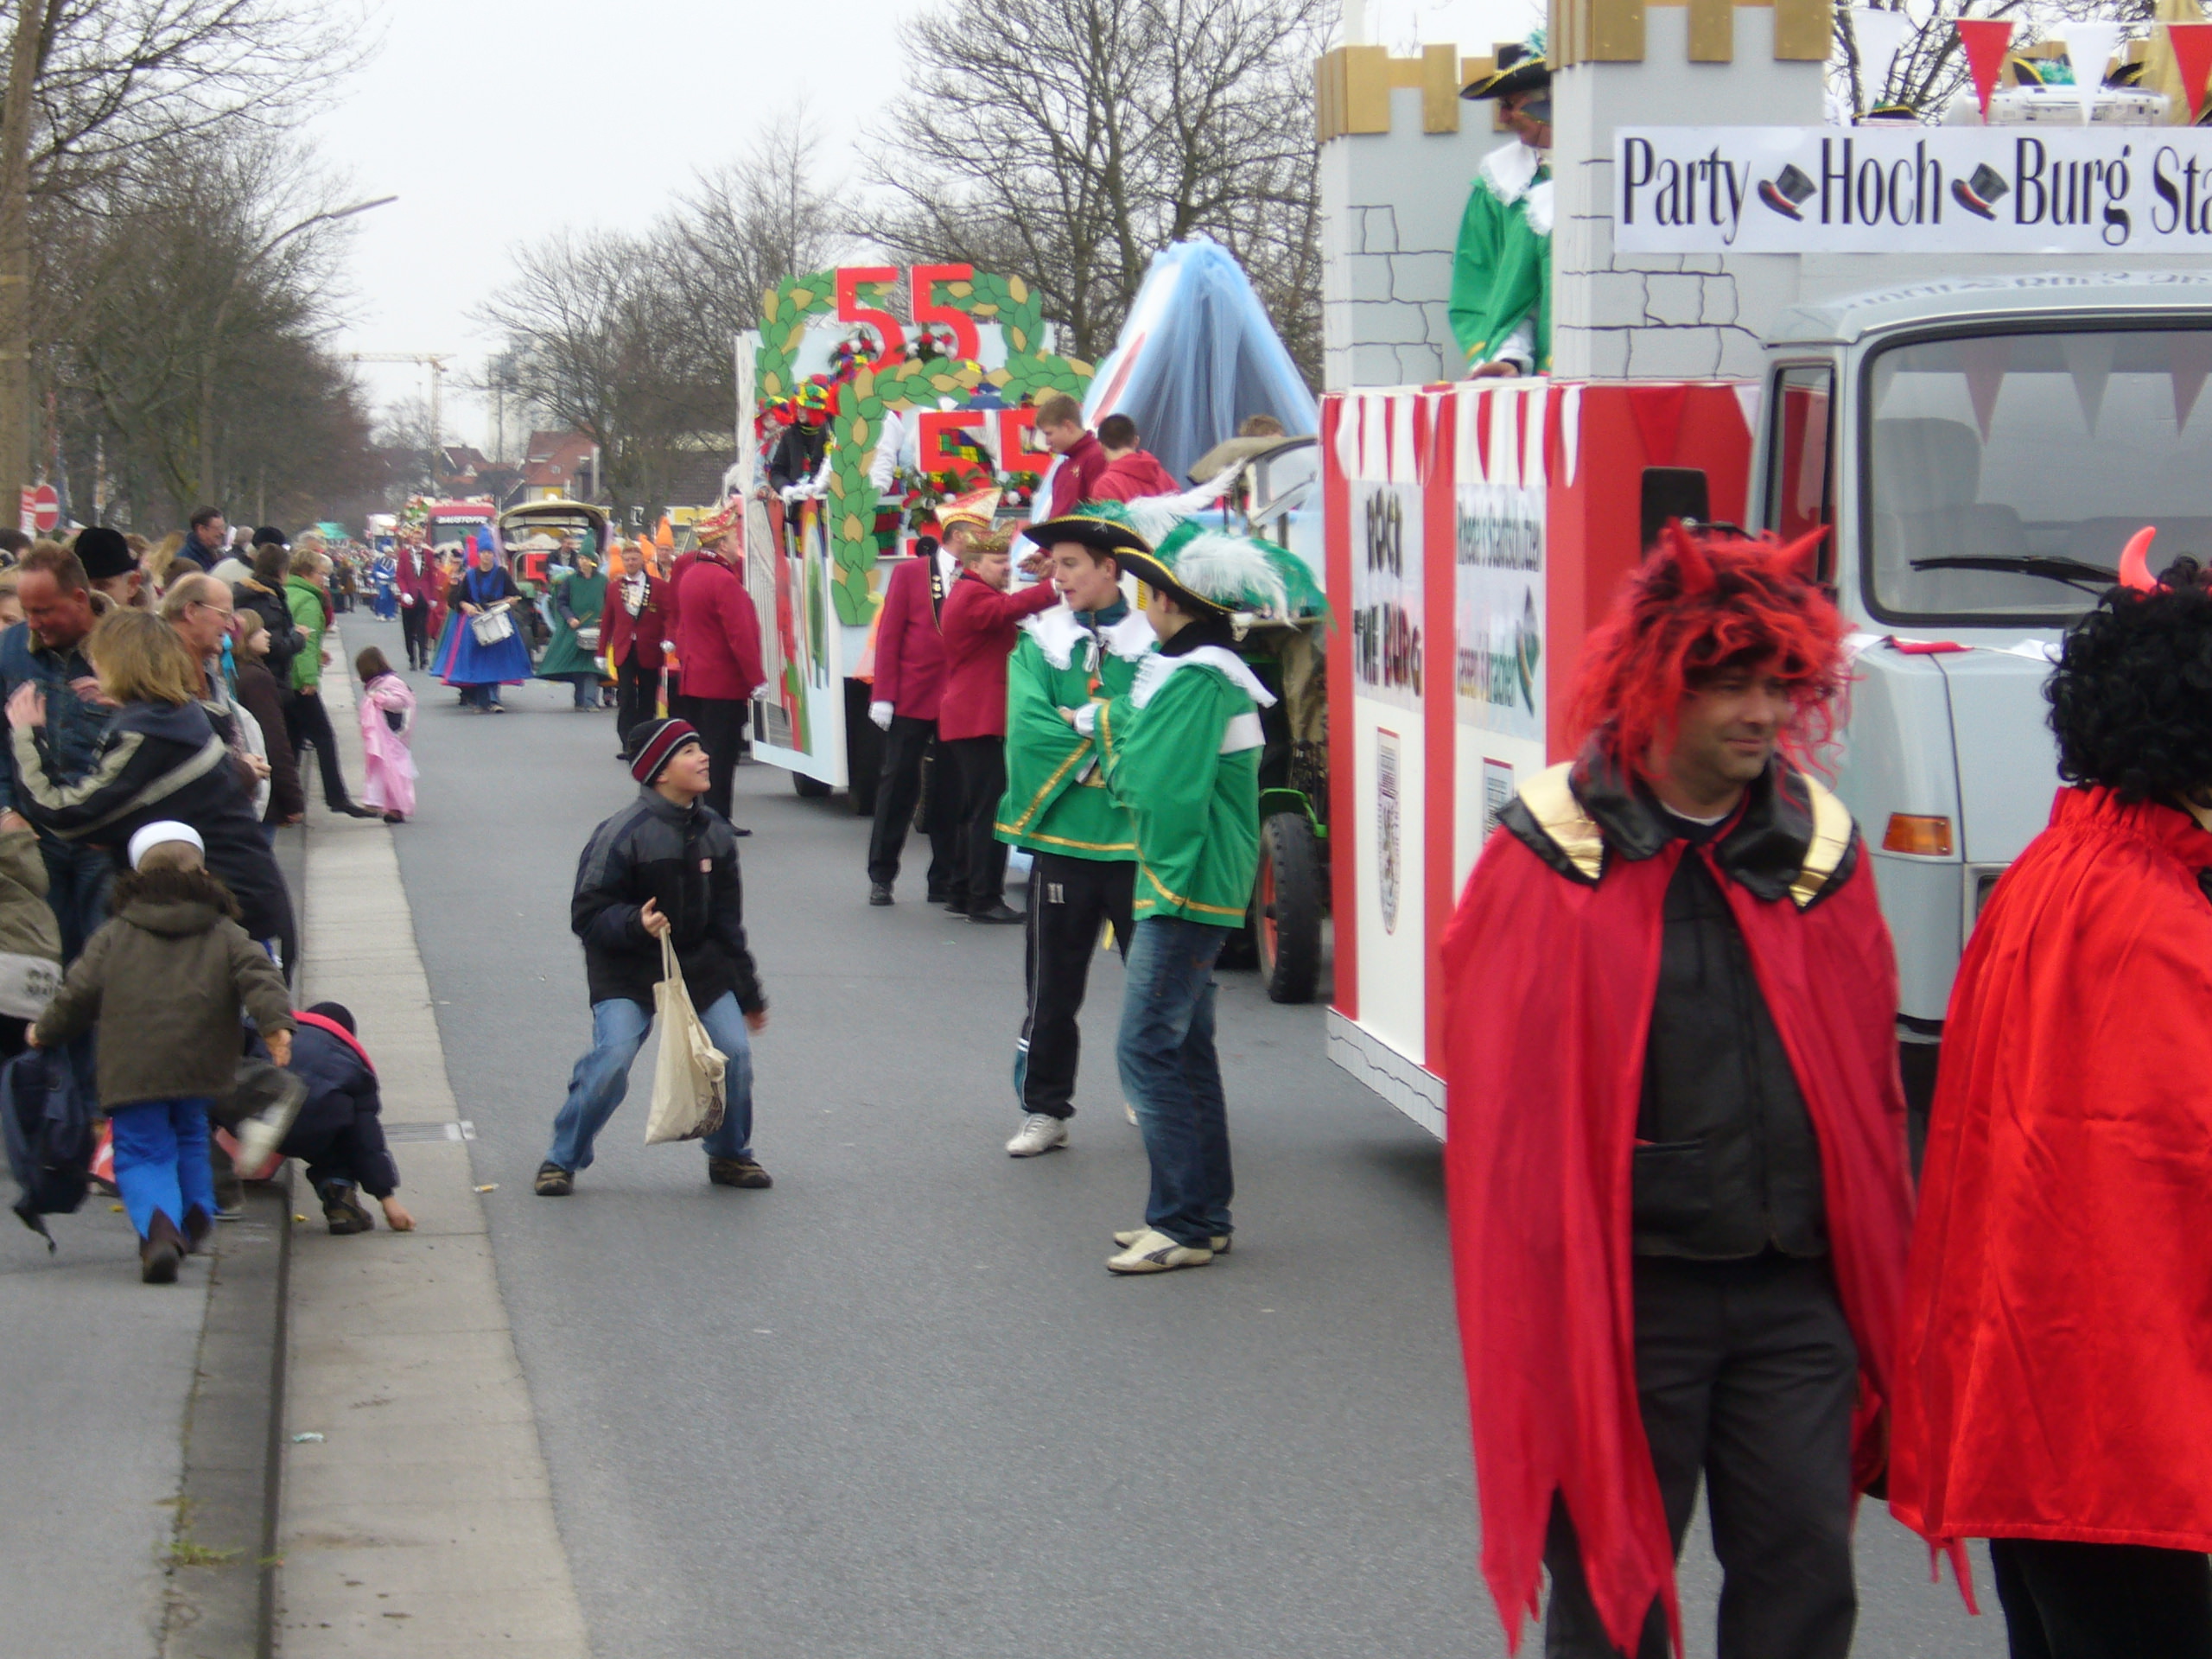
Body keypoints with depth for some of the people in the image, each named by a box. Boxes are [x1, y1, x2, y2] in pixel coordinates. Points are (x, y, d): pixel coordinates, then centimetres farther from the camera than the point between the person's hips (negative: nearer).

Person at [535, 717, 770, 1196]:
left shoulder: (714, 832, 3)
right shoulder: (623, 833, -17)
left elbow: (727, 921, 13)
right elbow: (587, 914, -15)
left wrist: (749, 994, 17)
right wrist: (634, 923, -35)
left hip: (699, 965, 5)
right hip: (627, 975, -5)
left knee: (734, 1052, -7)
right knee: (612, 1058, -20)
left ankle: (729, 1155, 17)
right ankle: (562, 1160, 0)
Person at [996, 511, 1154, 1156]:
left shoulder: (1153, 641, -1)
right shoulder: (1040, 644, 4)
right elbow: (1029, 730, -10)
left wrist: (1083, 739, -17)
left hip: (1139, 837, -1)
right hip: (1063, 837, 2)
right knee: (1053, 986, 8)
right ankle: (1044, 1108, 19)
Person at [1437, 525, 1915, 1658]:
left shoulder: (1822, 850, 7)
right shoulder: (1555, 854, -5)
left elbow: (1869, 1084, 11)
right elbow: (1504, 1104, -6)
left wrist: (1876, 1289, 8)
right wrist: (1532, 1305, -9)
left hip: (1794, 1297, 3)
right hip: (1621, 1296, -3)